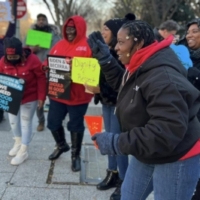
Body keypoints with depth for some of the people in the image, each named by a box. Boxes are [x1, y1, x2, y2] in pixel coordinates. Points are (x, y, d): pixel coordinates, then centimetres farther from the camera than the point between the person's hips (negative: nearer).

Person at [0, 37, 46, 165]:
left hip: (29, 98, -5)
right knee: (13, 121, 17)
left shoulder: (32, 60, -22)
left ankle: (23, 151, 16)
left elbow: (41, 78, -14)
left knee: (25, 123, 4)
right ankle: (18, 143, 42)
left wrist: (41, 97, -14)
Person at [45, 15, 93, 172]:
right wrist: (47, 66, -7)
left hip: (77, 94, -6)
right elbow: (49, 62, 15)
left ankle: (76, 155, 26)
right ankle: (61, 145, 42)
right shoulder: (59, 45, 11)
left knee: (76, 125, 7)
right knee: (53, 122, 15)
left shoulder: (88, 47, -9)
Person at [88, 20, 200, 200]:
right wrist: (104, 58, 7)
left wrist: (117, 143, -34)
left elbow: (167, 132, -38)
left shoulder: (164, 79, -32)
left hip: (175, 160, -9)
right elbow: (122, 84, 21)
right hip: (147, 154, 10)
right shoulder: (141, 67, 0)